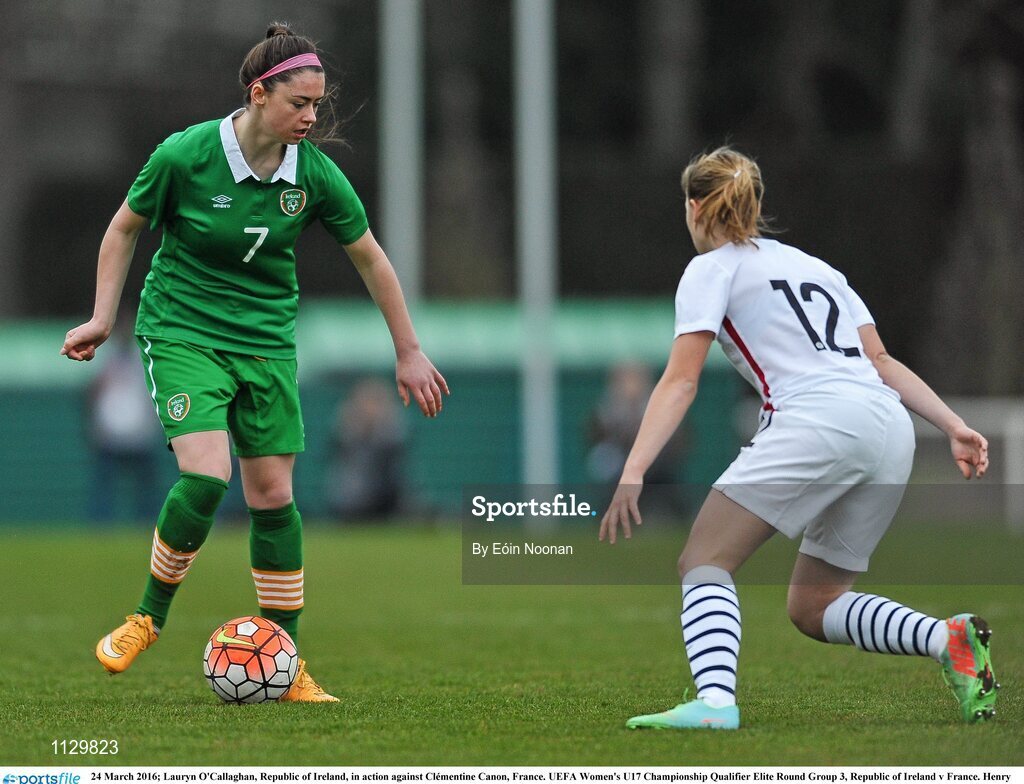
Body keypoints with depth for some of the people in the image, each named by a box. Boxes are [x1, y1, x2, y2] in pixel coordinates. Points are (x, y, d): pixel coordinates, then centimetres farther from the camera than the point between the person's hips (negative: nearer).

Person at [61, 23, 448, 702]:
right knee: (205, 475, -22)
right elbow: (126, 226, 1)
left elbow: (370, 258, 5)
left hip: (267, 340, 4)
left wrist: (409, 352, 9)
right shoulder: (186, 155, -17)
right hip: (182, 332, -3)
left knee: (273, 493, 1)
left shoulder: (315, 174, -9)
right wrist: (103, 318, 0)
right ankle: (150, 616, 1)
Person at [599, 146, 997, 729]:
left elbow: (681, 382, -2)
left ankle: (715, 700, -27)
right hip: (892, 432, 7)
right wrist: (955, 427, 16)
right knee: (813, 607, 15)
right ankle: (950, 639, -6)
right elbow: (881, 361, 21)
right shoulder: (816, 266, 30)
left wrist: (632, 475, -8)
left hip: (816, 423, -7)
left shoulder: (713, 268, 10)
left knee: (704, 563, -3)